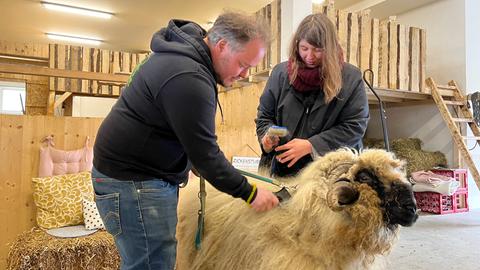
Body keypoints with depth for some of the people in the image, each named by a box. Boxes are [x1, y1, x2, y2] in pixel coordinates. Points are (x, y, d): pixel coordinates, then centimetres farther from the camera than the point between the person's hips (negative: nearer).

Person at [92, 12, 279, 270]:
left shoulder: (182, 50, 8)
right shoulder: (189, 78, -25)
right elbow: (205, 153, -21)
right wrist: (250, 193, -10)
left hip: (136, 169, 10)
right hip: (133, 181, -10)